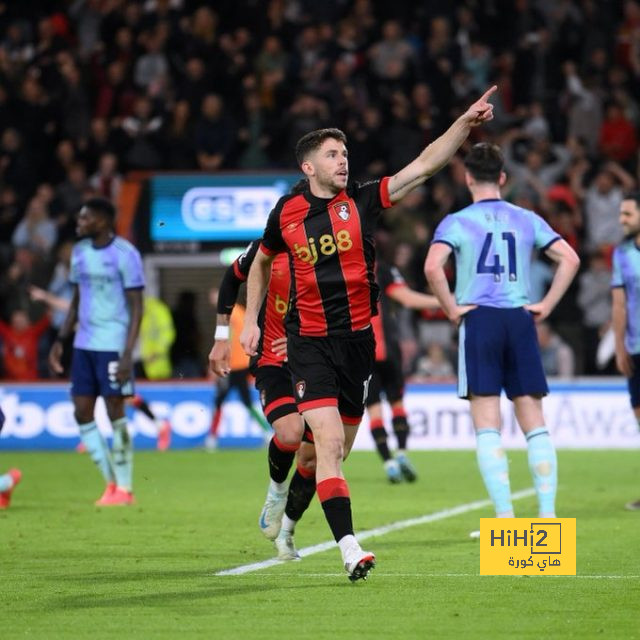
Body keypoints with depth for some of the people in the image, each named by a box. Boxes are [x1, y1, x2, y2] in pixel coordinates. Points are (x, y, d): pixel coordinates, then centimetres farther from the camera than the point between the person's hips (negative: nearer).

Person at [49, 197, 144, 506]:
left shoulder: (124, 254, -9)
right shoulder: (80, 252, 12)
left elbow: (136, 307, -10)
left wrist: (127, 353, -16)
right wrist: (60, 339, 13)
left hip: (113, 346, -7)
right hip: (84, 344, 7)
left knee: (115, 412, -4)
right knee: (82, 413, 3)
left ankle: (124, 488, 5)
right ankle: (111, 481, 13)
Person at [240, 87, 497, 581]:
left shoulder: (363, 202, -1)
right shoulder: (286, 213, 1)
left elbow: (423, 167, -10)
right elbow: (262, 262, 20)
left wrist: (465, 123, -22)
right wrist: (251, 320, 14)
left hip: (358, 339, 2)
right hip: (310, 342, -2)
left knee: (337, 448, 12)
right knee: (329, 440, -17)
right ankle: (349, 549, -23)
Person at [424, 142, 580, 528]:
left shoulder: (457, 222, 0)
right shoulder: (526, 220, 9)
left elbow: (433, 266, -17)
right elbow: (570, 259, 4)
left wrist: (451, 308, -6)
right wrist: (547, 305, 6)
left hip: (479, 321, -3)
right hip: (521, 321, 3)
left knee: (488, 427, -2)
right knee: (535, 424, 6)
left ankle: (504, 515, -10)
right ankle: (548, 514, 1)